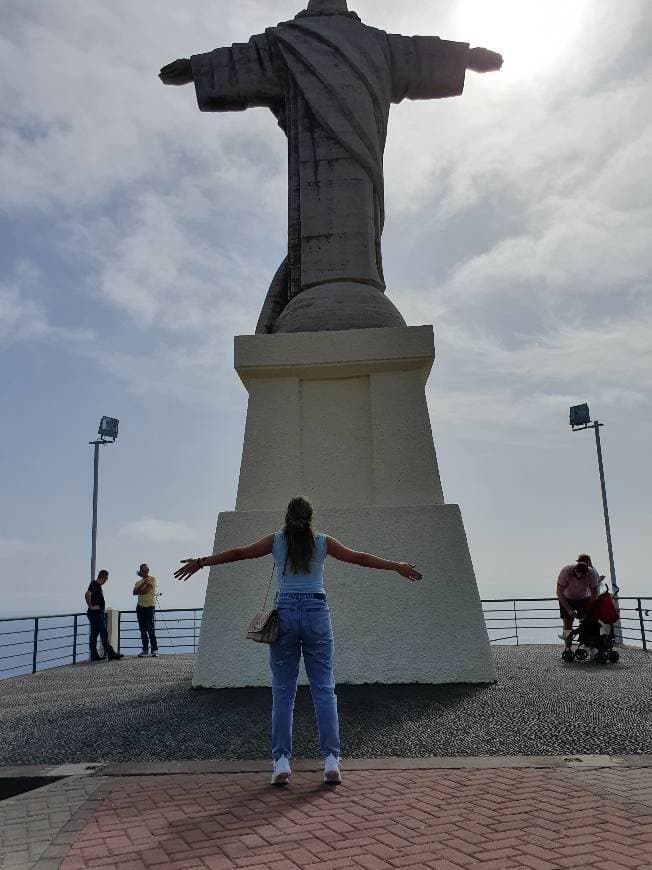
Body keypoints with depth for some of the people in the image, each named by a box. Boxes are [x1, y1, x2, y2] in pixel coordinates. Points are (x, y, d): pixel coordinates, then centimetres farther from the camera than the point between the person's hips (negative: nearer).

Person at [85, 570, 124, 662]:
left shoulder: (97, 585, 17)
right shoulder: (94, 584, -13)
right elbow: (87, 594, -28)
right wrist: (91, 606, -21)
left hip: (99, 614, 10)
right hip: (96, 613, -10)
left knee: (94, 635, 9)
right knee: (104, 634, -6)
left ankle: (94, 656, 12)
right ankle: (111, 654, -3)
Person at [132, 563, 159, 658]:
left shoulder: (152, 579, 2)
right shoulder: (138, 582, 17)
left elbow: (145, 590, -11)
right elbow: (134, 592, -1)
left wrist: (139, 590, 5)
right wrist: (143, 582, -11)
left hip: (149, 606, -5)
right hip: (140, 606, 5)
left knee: (150, 628, -10)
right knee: (143, 629, 5)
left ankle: (155, 650, -8)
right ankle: (145, 649, 9)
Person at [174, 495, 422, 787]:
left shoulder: (277, 540, 5)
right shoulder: (322, 542, 5)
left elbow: (239, 553, 6)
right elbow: (360, 558, 8)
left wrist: (200, 562, 15)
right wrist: (397, 566, 17)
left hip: (286, 613, 0)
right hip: (317, 613, 0)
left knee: (283, 691, 6)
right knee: (324, 689, 4)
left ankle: (281, 761, 3)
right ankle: (331, 760, 1)